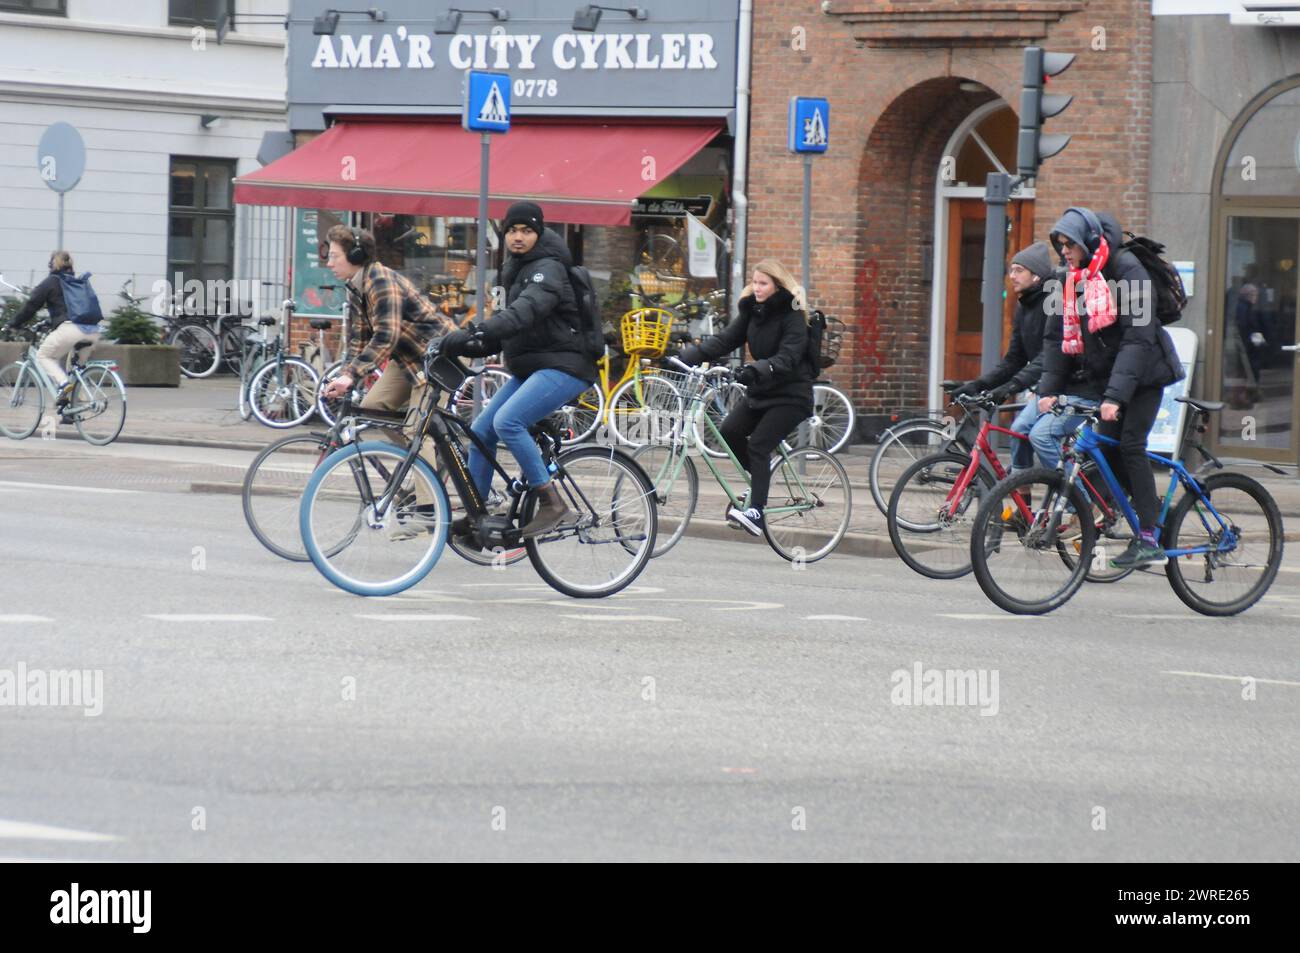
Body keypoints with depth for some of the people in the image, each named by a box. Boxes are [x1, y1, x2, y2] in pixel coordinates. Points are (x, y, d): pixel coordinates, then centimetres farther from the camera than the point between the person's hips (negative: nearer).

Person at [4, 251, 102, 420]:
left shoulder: (51, 282, 7)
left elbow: (32, 305, 5)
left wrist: (14, 323, 18)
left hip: (70, 328, -6)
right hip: (93, 331, 6)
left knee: (43, 355, 10)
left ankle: (63, 384, -14)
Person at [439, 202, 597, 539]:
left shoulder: (548, 269, -14)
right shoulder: (516, 271, 16)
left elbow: (525, 311, -32)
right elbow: (507, 324, 20)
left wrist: (475, 332, -43)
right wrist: (465, 345, 5)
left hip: (562, 366, -9)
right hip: (529, 369, 9)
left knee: (507, 421, -27)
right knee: (481, 432, 5)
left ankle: (553, 502, -22)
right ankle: (474, 518, 14)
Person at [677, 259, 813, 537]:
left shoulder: (791, 316, -12)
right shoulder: (752, 311, 8)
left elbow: (787, 358, -25)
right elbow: (725, 340, 1)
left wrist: (758, 369, -43)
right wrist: (688, 355, -12)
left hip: (791, 395, -7)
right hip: (760, 392, 7)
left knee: (758, 444, -21)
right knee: (729, 430, -13)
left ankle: (756, 513, -25)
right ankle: (760, 477, 11)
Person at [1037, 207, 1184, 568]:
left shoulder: (1126, 270, -20)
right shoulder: (1074, 279, 1)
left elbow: (1138, 337, -26)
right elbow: (1057, 336, 3)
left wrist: (1115, 395, -31)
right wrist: (1048, 388, -9)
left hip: (1143, 375, -7)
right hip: (1105, 376, 7)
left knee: (1130, 444, -16)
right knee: (1107, 446, -4)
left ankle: (1148, 540, -15)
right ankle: (1153, 508, 14)